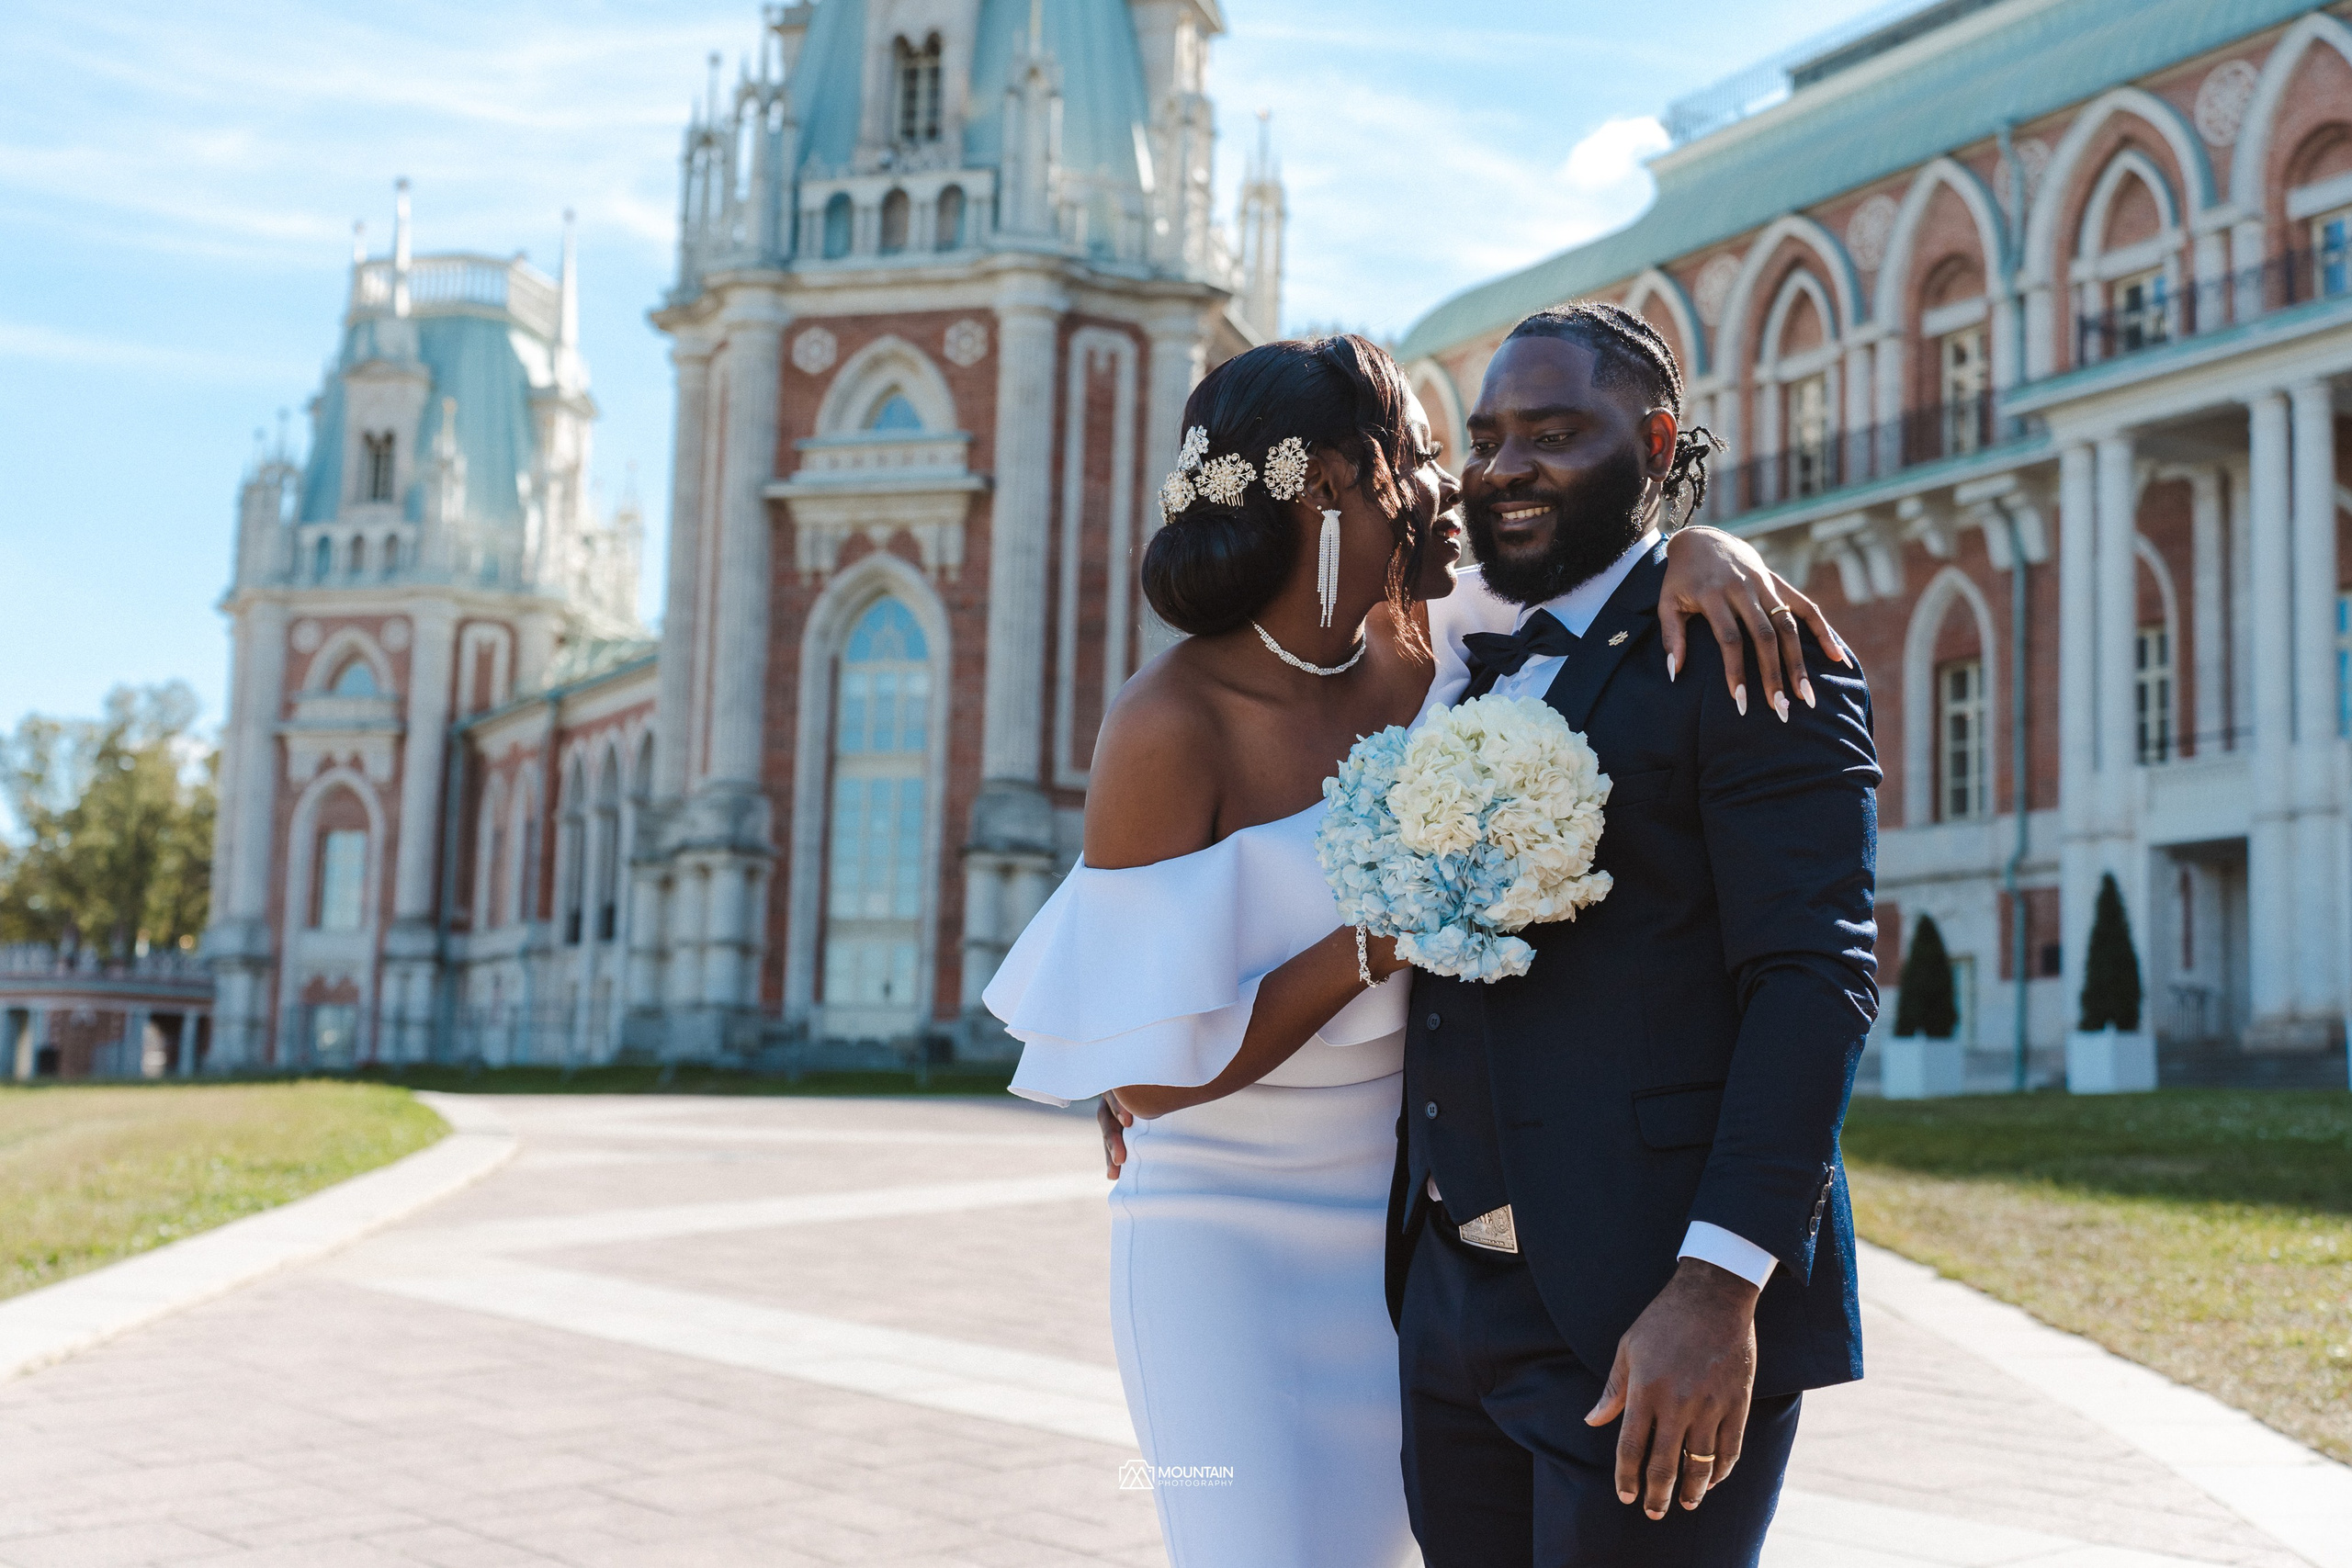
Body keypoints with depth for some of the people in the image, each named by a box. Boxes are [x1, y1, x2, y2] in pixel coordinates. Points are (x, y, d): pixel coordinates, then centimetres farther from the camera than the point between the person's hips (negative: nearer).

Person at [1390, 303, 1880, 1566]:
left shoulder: (1746, 650, -7)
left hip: (1656, 1322, -7)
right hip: (1454, 1306, 7)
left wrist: (1717, 1288, -24)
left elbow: (1814, 977, -15)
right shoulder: (1483, 676, 16)